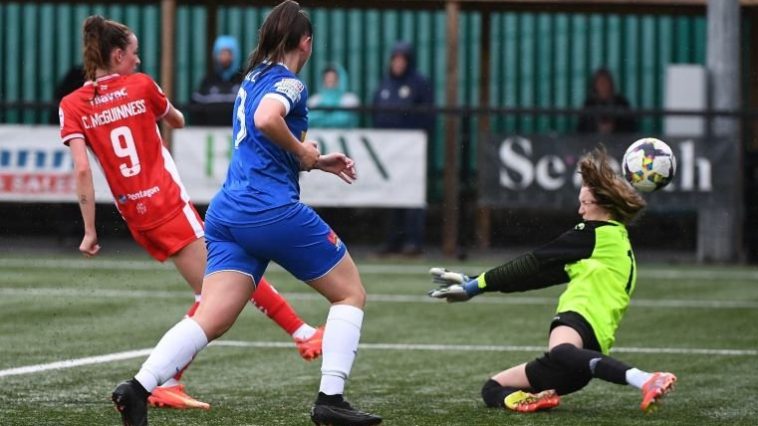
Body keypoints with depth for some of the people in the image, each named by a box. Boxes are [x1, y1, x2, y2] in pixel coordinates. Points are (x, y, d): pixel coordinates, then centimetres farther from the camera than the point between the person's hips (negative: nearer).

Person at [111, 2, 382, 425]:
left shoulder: (254, 79, 22)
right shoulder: (289, 82, -4)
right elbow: (266, 120, -27)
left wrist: (320, 162, 32)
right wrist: (302, 150, -11)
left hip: (227, 213, 8)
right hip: (273, 211, -8)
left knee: (211, 319, -3)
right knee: (351, 293, 8)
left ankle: (139, 387, -22)